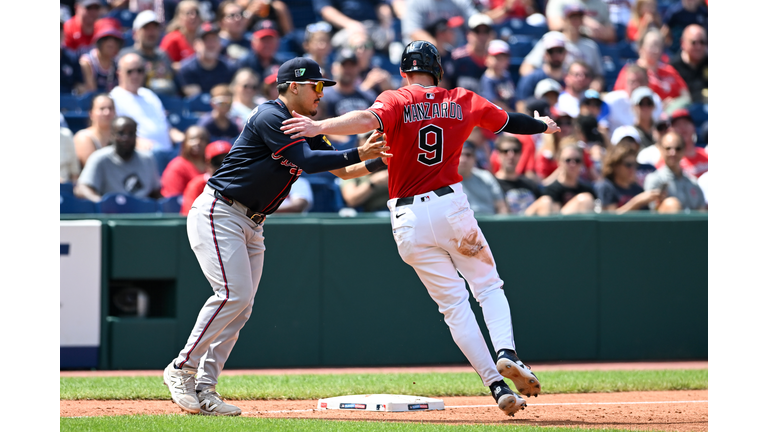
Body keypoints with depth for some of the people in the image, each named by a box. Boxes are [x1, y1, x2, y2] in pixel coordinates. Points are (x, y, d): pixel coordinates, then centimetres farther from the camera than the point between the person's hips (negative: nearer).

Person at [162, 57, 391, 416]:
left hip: (251, 225, 10)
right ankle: (181, 370, -10)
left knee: (241, 306, 2)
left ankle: (204, 387, 4)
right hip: (217, 214, -10)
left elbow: (342, 171, 12)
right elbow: (307, 161, -26)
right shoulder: (270, 117, -17)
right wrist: (358, 154, -25)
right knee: (233, 293, -20)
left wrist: (379, 162, -5)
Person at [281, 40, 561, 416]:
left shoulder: (397, 101, -2)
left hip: (408, 219, -1)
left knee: (453, 303, 4)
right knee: (488, 286, 13)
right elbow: (508, 121, 23)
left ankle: (496, 384, -3)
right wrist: (545, 126, 43)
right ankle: (506, 353, -14)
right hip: (451, 205, 1)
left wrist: (320, 127, -35)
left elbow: (369, 120, -23)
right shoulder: (463, 102, 9)